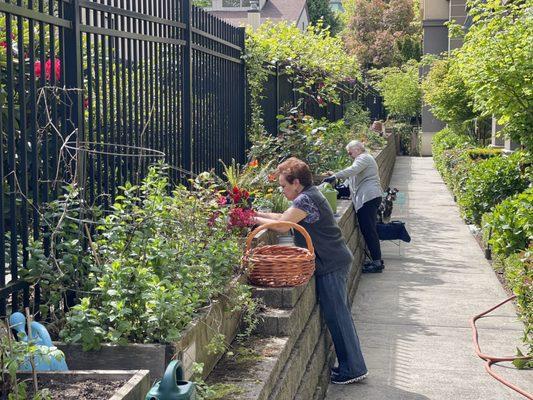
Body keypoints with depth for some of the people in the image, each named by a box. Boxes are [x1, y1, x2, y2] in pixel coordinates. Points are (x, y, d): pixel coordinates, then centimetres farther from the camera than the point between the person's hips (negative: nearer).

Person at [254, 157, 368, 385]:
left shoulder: (306, 200, -18)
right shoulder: (310, 195, 15)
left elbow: (282, 226, -17)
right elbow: (284, 217, 19)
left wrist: (257, 220, -4)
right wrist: (259, 213, 13)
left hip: (331, 264, -10)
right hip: (337, 261, 10)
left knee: (337, 316, -4)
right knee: (339, 315, 15)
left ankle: (353, 369, 2)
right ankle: (350, 364, 22)